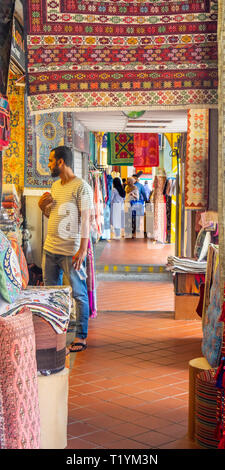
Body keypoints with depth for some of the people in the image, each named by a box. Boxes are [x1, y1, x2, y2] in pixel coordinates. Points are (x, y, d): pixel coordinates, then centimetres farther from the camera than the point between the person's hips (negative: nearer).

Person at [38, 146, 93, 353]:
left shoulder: (81, 187, -12)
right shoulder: (55, 186, 14)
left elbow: (85, 220, -16)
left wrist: (82, 250, -21)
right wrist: (43, 206, 2)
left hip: (71, 251, -8)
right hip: (50, 248, 8)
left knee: (79, 294, 1)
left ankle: (81, 337, 8)